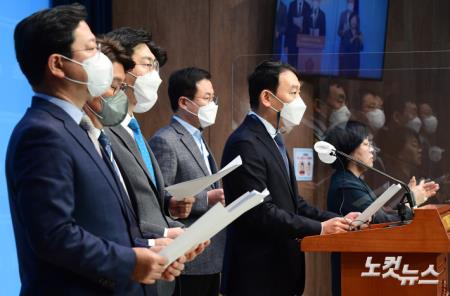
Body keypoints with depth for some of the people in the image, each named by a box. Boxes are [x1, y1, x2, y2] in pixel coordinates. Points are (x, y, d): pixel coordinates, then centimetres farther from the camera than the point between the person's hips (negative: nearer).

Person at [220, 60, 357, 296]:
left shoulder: (272, 140, 15)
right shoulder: (245, 144, -16)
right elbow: (261, 212, -21)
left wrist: (336, 220, 2)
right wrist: (319, 228, -18)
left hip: (279, 271, 10)